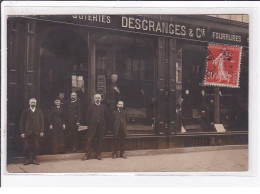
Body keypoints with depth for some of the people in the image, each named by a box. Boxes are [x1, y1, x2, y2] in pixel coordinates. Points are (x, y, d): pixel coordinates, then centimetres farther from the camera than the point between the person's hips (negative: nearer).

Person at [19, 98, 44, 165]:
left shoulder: (39, 111, 11)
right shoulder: (25, 111, 6)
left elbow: (41, 121, 9)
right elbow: (22, 122, 4)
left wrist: (41, 131, 0)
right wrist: (22, 132, -4)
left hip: (36, 132, 1)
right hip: (28, 132, -1)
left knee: (35, 146, 0)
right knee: (27, 146, -2)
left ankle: (34, 159, 8)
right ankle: (27, 159, 8)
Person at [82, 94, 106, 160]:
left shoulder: (103, 107, 9)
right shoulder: (91, 106, 4)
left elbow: (105, 117, 11)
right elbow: (88, 116, 5)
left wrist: (103, 124, 4)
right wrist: (89, 124, 0)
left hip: (101, 127, 2)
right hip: (92, 126, -2)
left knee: (100, 140, 4)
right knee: (90, 140, -4)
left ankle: (98, 154, 13)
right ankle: (87, 155, 3)